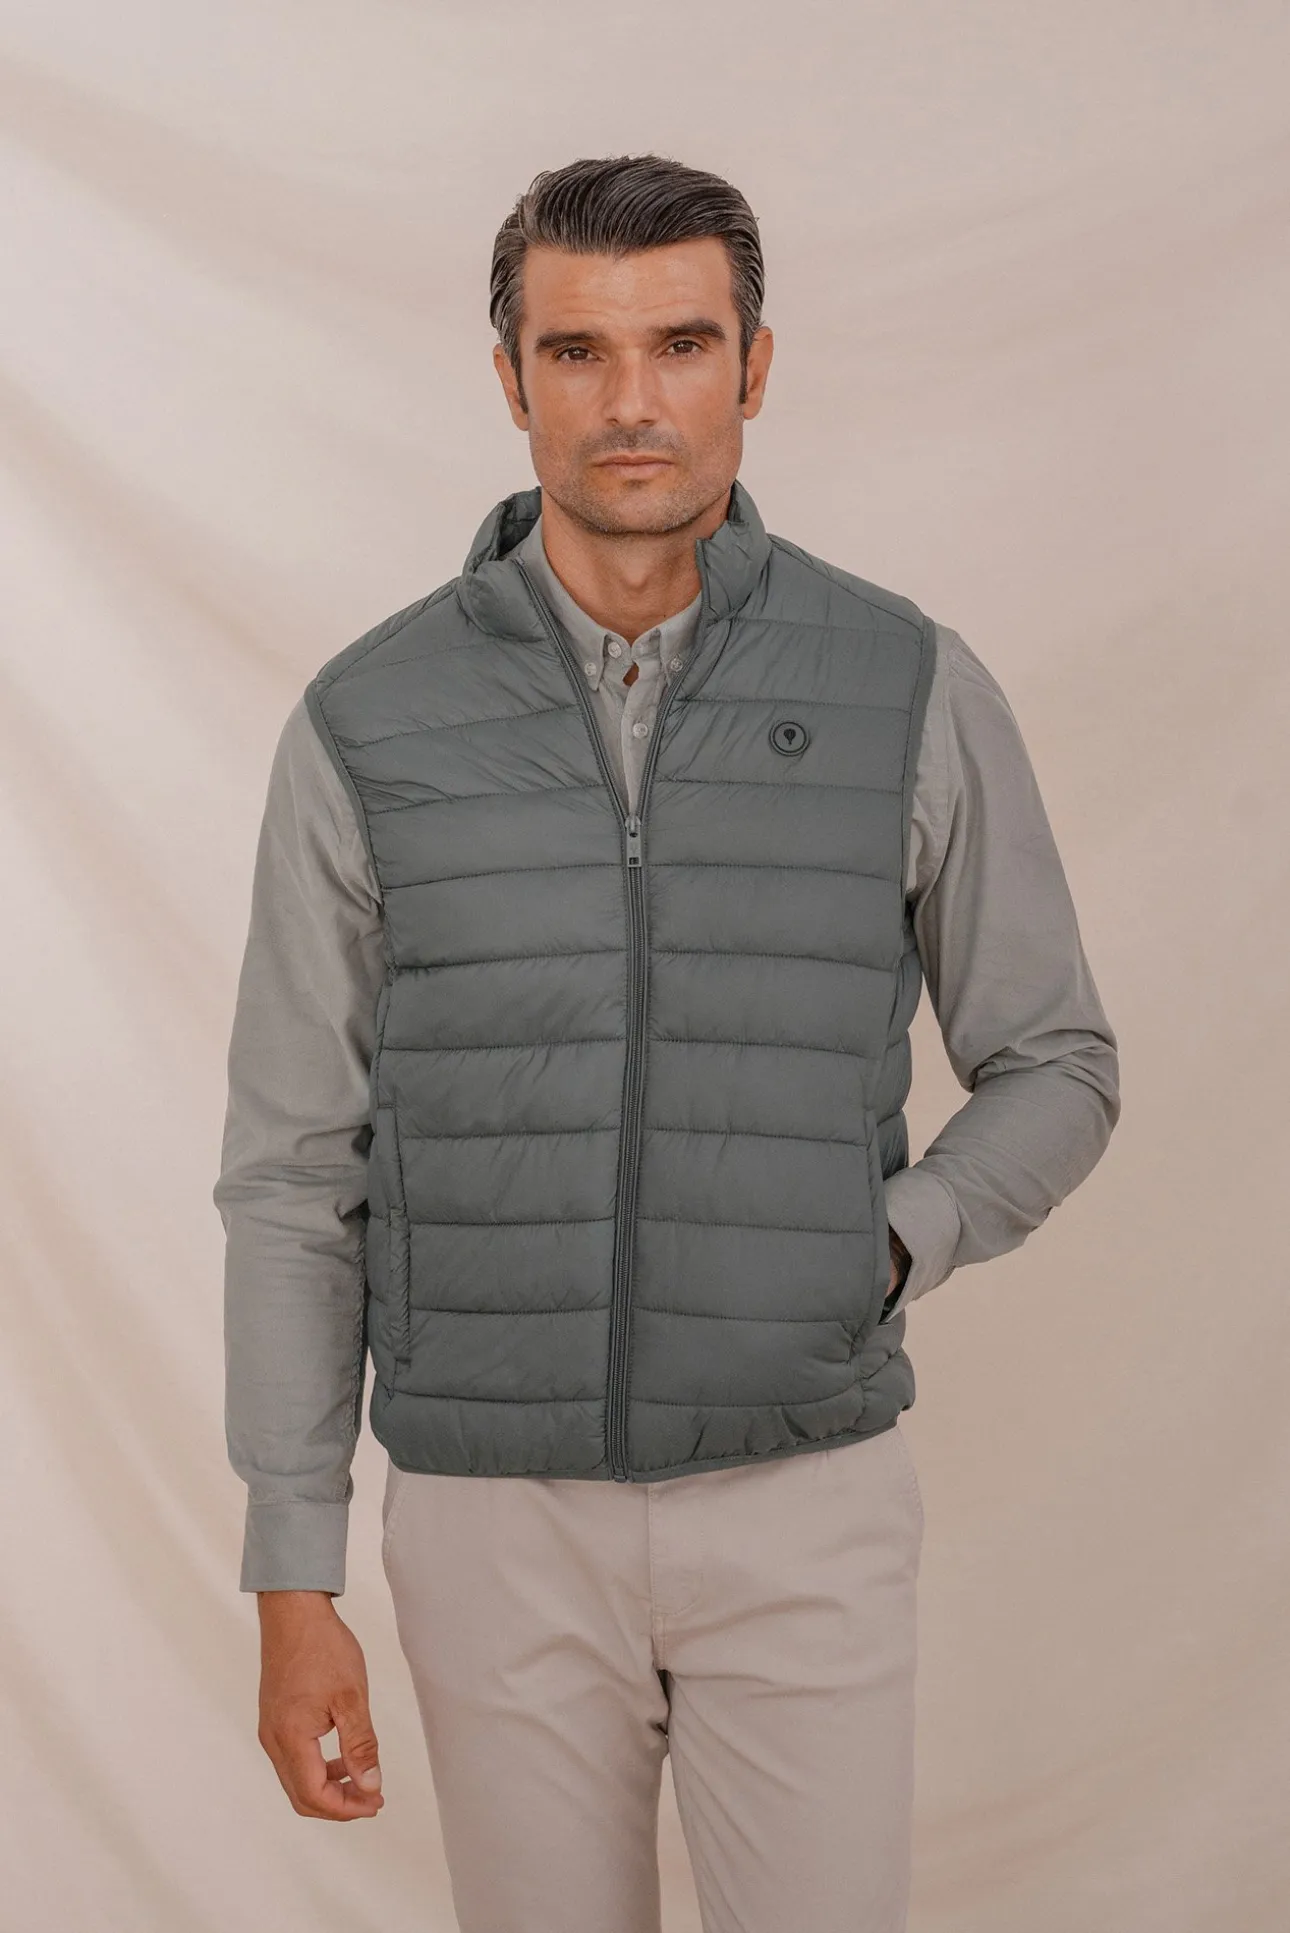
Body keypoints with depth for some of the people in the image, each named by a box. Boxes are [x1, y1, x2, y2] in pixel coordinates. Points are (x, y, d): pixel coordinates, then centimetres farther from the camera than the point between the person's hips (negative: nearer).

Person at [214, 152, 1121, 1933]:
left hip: (803, 1509, 0)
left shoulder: (912, 694, -6)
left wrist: (880, 1252, -14)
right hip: (499, 1515, 1)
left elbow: (1055, 1073, 6)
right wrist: (293, 1583, -4)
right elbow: (296, 1174, -1)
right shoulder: (370, 728, -5)